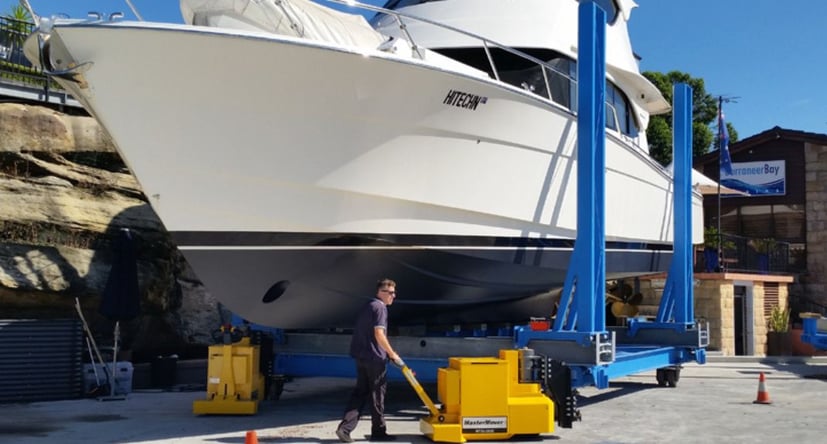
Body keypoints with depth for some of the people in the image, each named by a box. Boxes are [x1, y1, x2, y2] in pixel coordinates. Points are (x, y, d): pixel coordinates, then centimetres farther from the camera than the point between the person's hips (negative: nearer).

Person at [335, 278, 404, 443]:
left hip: (361, 356, 9)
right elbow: (379, 334, -20)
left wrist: (388, 353, 25)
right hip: (374, 357, -8)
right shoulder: (380, 307, -12)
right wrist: (393, 354, -13)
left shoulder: (368, 306, 18)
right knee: (377, 395, 3)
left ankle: (345, 427, -1)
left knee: (360, 392, 9)